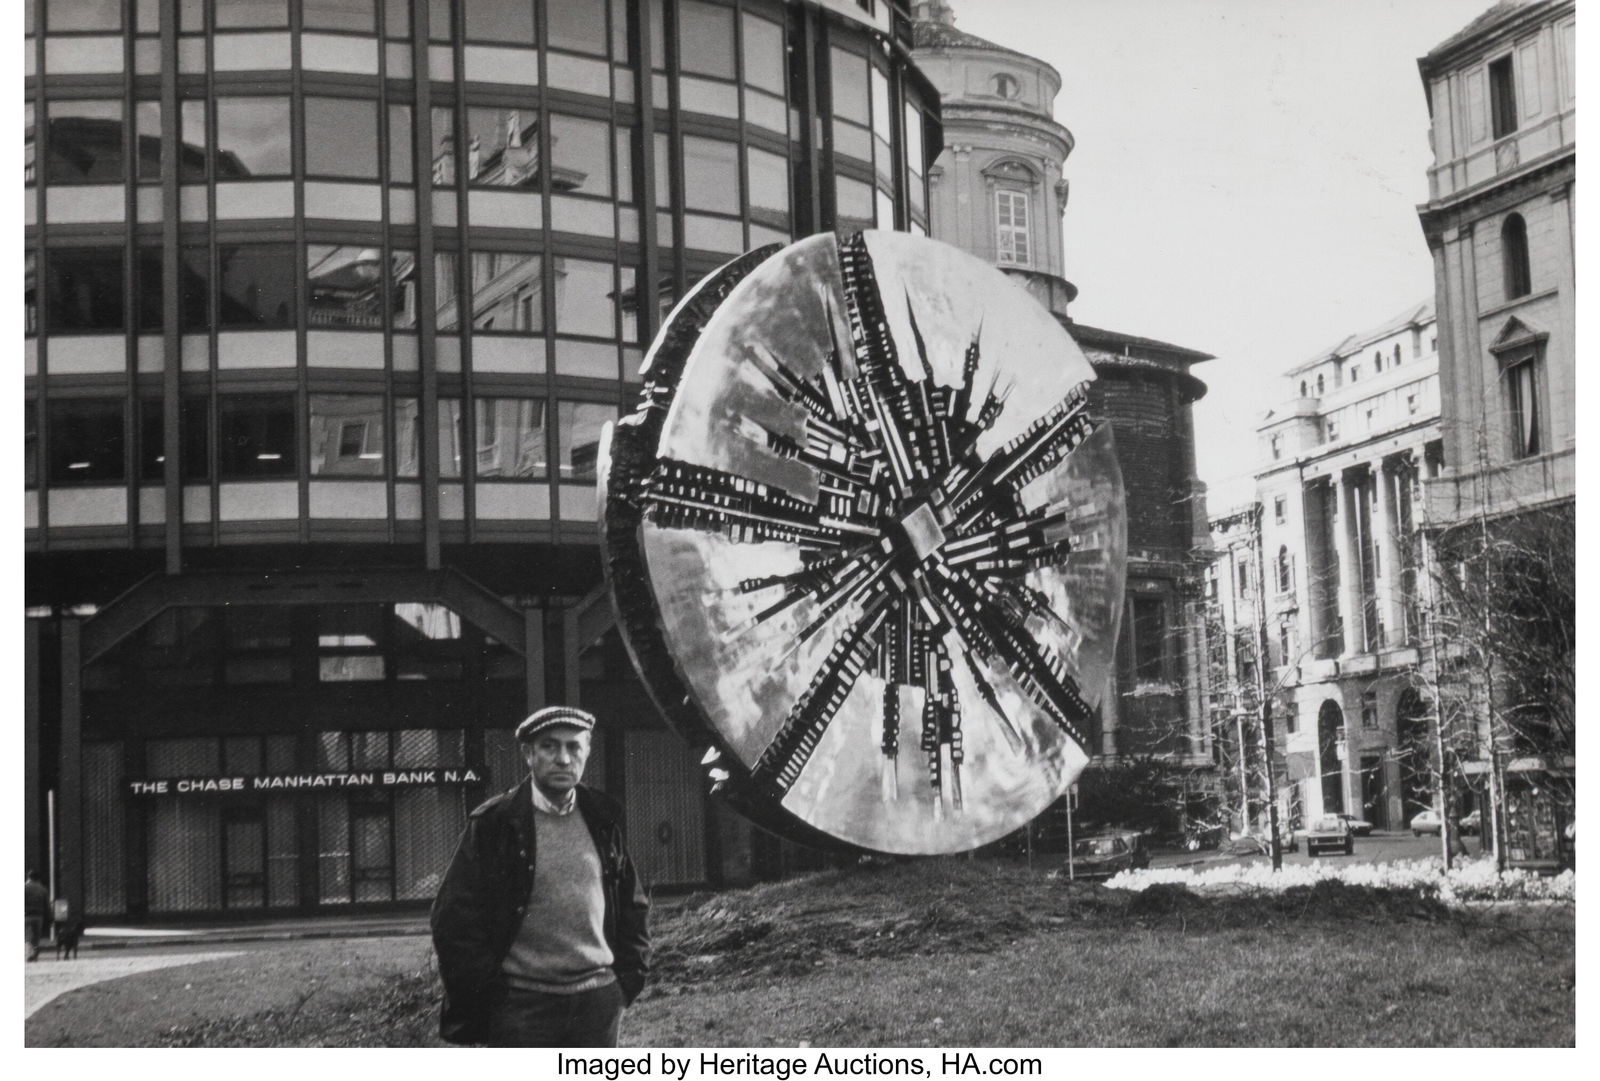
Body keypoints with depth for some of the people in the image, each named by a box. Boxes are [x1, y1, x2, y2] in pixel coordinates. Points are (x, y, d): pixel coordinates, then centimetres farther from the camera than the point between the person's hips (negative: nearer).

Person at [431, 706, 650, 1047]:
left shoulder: (605, 821, 8)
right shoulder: (493, 824, -5)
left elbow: (633, 904, 18)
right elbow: (453, 917, -5)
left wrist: (630, 974, 9)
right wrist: (485, 992, -7)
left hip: (599, 1002, 4)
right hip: (522, 1005, -4)